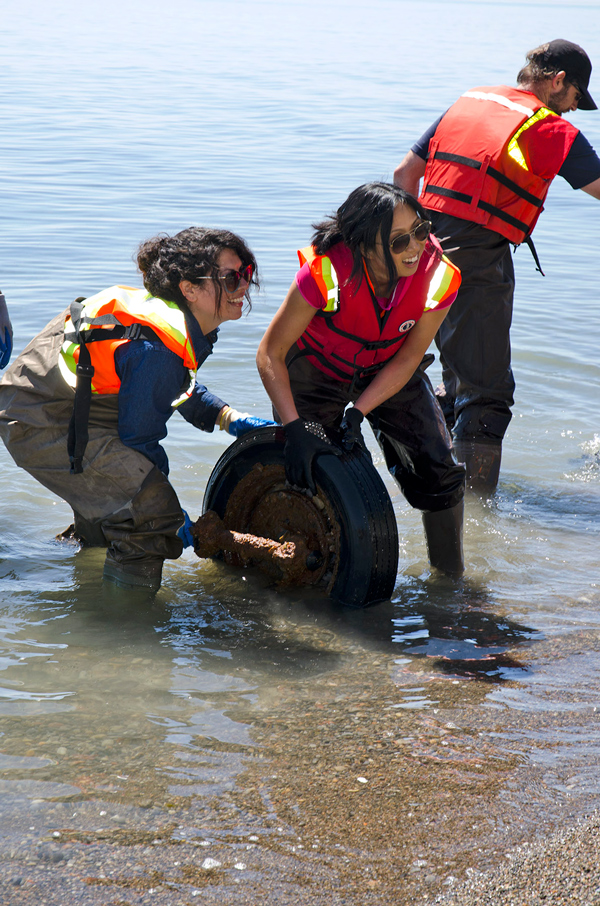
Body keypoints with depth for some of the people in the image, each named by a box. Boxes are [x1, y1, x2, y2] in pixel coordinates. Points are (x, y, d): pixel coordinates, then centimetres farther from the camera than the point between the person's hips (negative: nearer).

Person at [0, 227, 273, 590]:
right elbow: (139, 439, -20)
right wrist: (174, 517, -9)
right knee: (151, 509, -20)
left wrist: (231, 419, 7)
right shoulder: (157, 350, -30)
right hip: (40, 429, -10)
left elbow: (181, 387, 20)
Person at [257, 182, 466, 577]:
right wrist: (295, 429, -34)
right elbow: (270, 355, -27)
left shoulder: (438, 277, -29)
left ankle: (450, 575, 15)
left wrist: (357, 413, -24)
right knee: (312, 474, -11)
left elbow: (406, 360, -16)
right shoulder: (327, 273, -37)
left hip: (388, 374, 2)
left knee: (439, 470, -6)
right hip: (317, 371, -2)